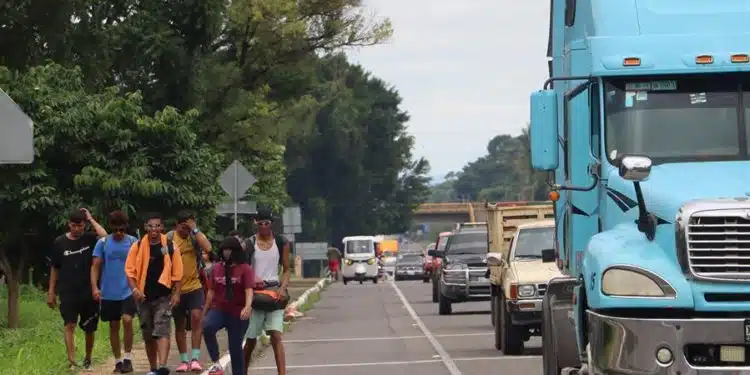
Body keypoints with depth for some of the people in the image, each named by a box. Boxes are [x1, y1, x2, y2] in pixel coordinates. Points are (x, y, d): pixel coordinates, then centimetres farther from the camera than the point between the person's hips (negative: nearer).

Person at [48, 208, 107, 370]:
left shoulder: (89, 239, 1)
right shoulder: (60, 243, 2)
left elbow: (105, 237, -21)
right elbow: (54, 269, 8)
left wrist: (91, 219, -12)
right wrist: (51, 292, 6)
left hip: (89, 292, 1)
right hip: (68, 293, -1)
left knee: (89, 329, 10)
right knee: (69, 325, -15)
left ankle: (88, 359, 30)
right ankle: (71, 361, -20)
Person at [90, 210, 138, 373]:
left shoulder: (133, 242, -1)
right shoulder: (103, 243, 0)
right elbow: (95, 266, 0)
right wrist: (94, 287, -11)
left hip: (128, 291, -2)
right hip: (109, 293, 2)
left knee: (127, 319, -20)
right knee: (114, 326, 9)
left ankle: (127, 356, -6)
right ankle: (118, 361, 20)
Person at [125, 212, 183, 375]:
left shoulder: (171, 247, -2)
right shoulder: (137, 246, 0)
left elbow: (177, 273, 2)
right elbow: (130, 270, 0)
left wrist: (176, 293, -5)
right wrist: (134, 289, -14)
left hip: (164, 296, -2)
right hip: (144, 297, 3)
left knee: (162, 331, -15)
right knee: (148, 335, 11)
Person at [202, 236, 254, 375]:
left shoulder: (245, 269, -7)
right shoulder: (217, 268, 6)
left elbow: (249, 290, -19)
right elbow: (211, 291, 13)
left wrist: (248, 307, -38)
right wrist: (204, 313, 15)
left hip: (238, 313, -3)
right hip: (219, 309, 3)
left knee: (235, 348, 3)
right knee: (207, 327, -29)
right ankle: (216, 364, -20)